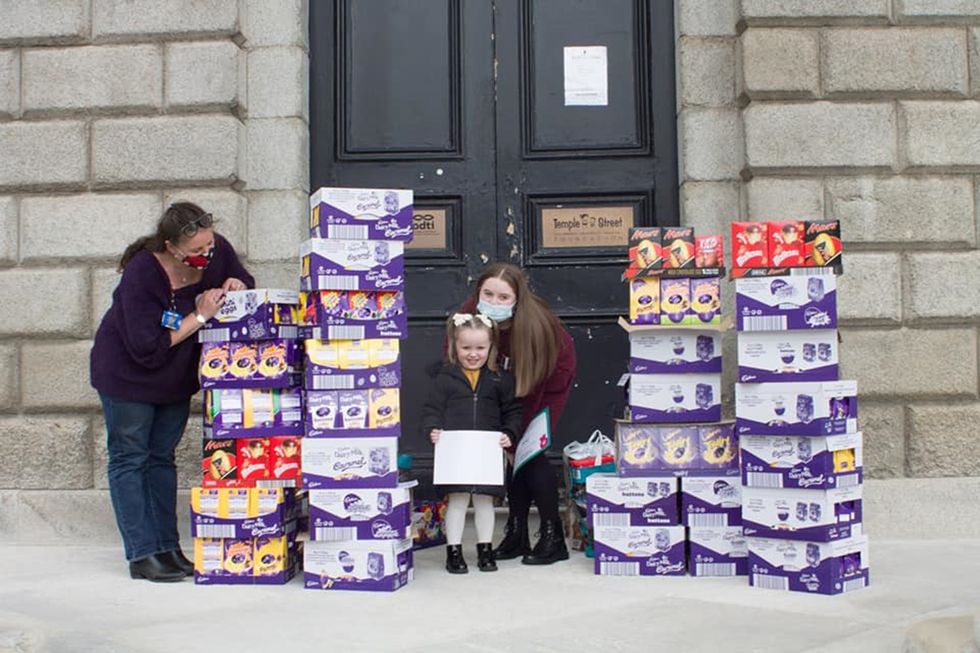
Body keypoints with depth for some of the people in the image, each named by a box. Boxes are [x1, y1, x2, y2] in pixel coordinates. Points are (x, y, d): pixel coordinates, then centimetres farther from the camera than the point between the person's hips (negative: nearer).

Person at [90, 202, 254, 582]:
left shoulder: (218, 251, -17)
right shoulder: (142, 273, -31)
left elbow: (246, 283, 3)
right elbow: (147, 349, -32)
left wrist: (236, 287, -21)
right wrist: (200, 316, -33)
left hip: (176, 376, 5)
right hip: (127, 375, -5)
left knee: (161, 458, 12)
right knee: (129, 459, 1)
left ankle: (168, 548, 16)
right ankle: (142, 555, 5)